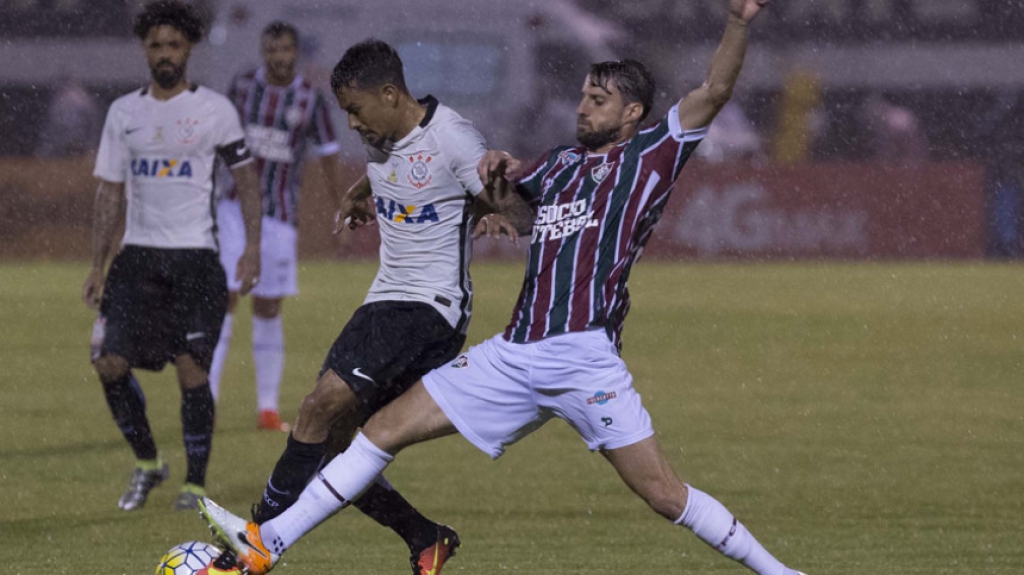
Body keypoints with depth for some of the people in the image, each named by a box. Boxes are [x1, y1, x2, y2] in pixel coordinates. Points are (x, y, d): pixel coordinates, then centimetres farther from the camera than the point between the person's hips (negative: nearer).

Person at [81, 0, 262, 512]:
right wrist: (97, 267, 7)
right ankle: (146, 462, 14)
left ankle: (196, 482, 3)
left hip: (194, 256, -3)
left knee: (191, 368, -10)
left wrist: (252, 248, -7)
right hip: (137, 256, 3)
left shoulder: (214, 110, 1)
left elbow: (245, 178, 4)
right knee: (110, 363, -7)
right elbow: (110, 191, 13)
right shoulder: (124, 112, 10)